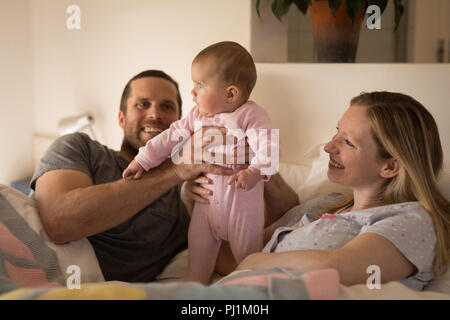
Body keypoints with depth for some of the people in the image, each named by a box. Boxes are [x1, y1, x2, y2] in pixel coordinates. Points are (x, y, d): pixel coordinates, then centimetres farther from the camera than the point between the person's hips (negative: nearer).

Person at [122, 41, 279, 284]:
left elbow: (268, 148, -25)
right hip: (206, 200, 6)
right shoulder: (197, 116, 4)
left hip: (242, 203, -6)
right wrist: (143, 160, 6)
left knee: (247, 259, 5)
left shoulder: (252, 116, -15)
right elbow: (172, 137, 8)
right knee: (197, 247, 14)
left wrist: (254, 172, -41)